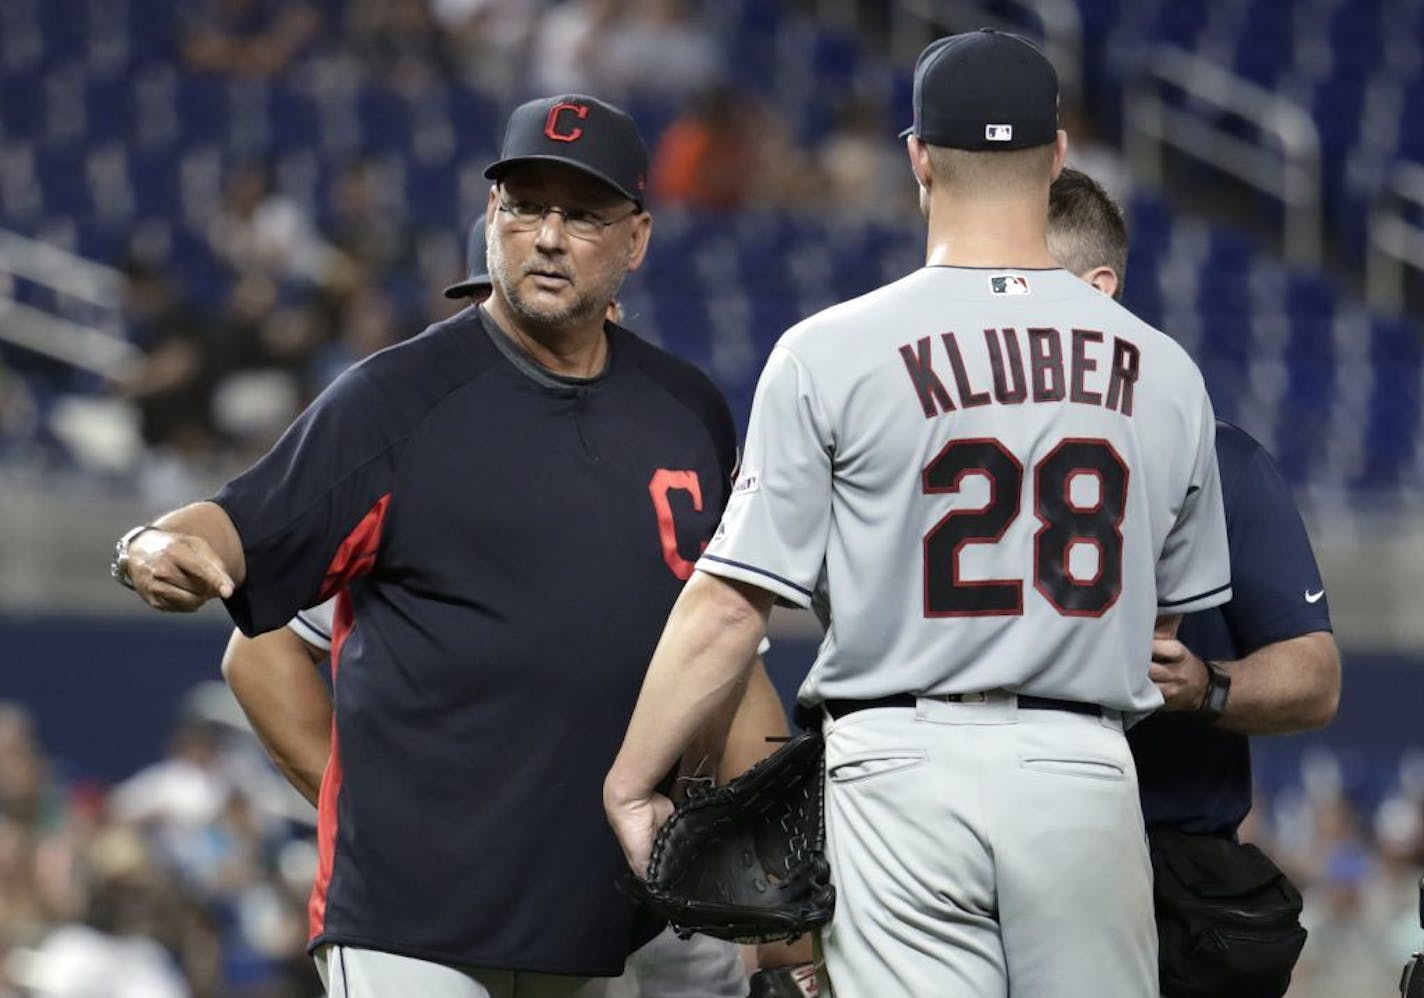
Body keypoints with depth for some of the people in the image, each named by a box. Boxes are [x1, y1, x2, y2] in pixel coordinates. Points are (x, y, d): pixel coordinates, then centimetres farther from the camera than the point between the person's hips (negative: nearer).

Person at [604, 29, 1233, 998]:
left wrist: (630, 782, 4)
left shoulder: (832, 353, -4)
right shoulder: (1164, 370, 6)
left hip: (905, 770, -2)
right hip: (1086, 774, 2)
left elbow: (731, 603, -5)